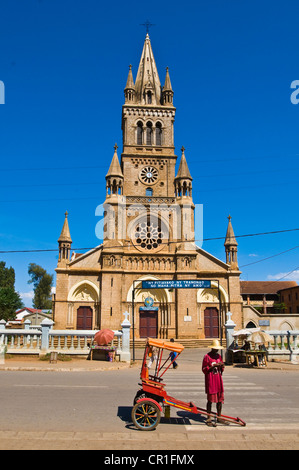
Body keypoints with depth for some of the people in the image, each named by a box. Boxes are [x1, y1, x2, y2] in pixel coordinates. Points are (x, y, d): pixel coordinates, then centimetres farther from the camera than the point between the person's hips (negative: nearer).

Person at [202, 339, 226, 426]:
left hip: (218, 380, 6)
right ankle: (209, 419, 8)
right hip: (210, 381, -6)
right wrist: (213, 366, -19)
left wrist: (222, 366, -4)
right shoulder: (207, 356, -8)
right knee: (210, 399, -1)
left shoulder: (219, 356, 11)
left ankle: (219, 417, 22)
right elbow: (204, 370, -9)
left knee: (220, 399, 9)